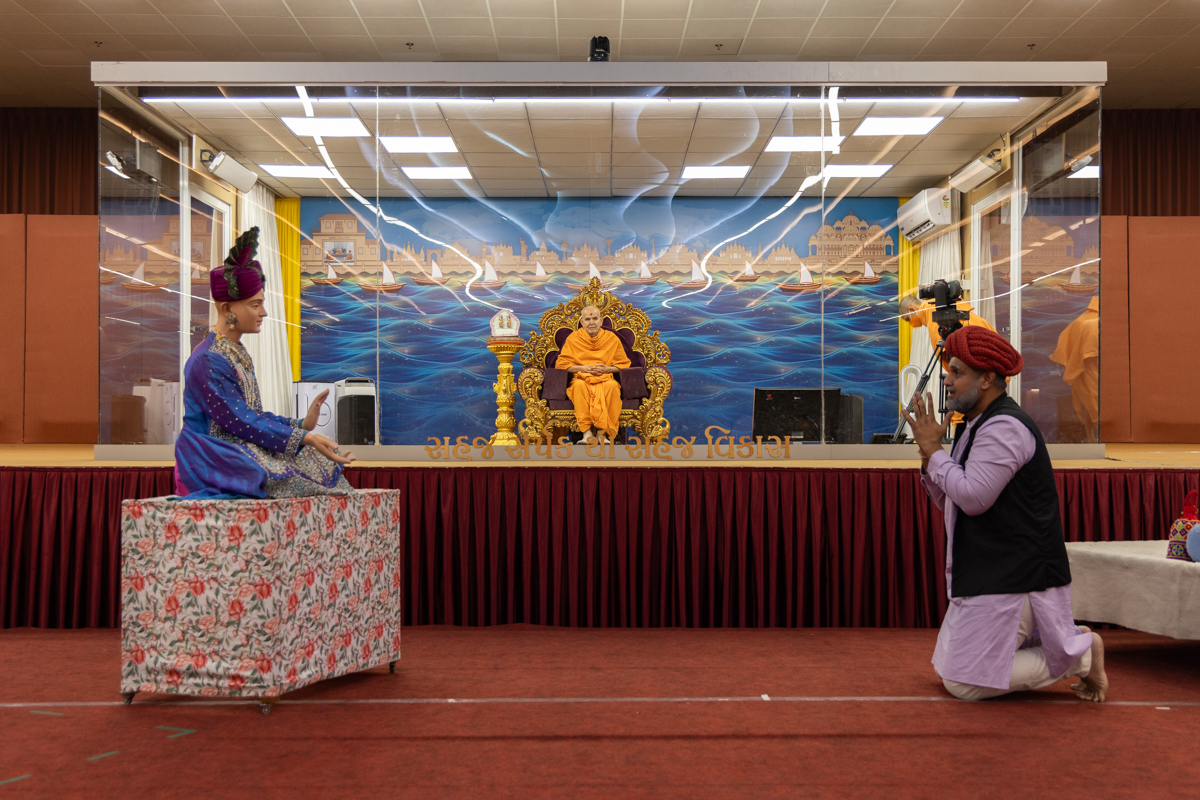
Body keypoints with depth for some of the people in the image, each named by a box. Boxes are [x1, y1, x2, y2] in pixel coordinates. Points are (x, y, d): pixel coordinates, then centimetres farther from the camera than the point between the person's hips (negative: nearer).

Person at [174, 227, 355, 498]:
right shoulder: (208, 361, -17)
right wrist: (304, 438, -22)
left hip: (238, 451, 9)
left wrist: (302, 424, 4)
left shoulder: (236, 354, 15)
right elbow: (240, 420, -20)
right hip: (214, 460, -9)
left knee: (321, 463, -6)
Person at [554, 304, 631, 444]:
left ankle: (602, 431, -31)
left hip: (606, 377, 0)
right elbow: (561, 363, 8)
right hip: (581, 377, 0)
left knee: (611, 385, -36)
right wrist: (582, 368, -7)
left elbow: (624, 364, 14)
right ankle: (586, 431, -37)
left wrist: (608, 369, -6)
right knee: (579, 385, -37)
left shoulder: (612, 338, 13)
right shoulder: (573, 338, 11)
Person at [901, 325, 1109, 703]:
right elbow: (954, 506, 16)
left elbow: (972, 498, -25)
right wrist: (930, 459, 0)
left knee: (965, 685, -6)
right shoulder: (978, 427, 14)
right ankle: (1074, 644, 19)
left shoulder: (1004, 427, -18)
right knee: (948, 669, 16)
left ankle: (1079, 656, 6)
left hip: (1011, 580, -11)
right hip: (988, 573, 11)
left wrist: (933, 449, -15)